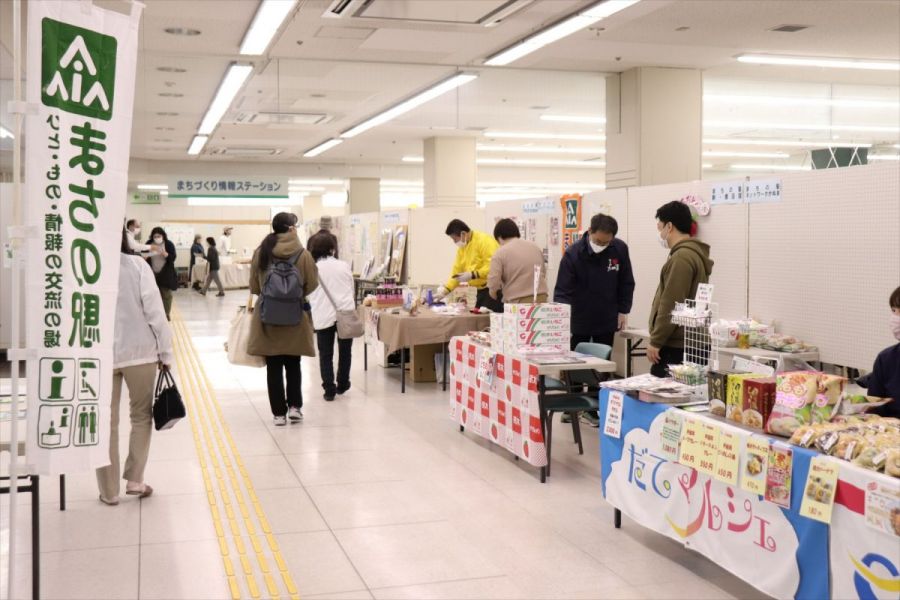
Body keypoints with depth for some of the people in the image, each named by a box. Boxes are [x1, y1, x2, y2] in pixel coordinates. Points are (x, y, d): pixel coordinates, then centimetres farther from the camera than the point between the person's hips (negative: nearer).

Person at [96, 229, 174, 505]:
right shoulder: (136, 265, -7)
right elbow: (155, 311, -8)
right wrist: (166, 352, 0)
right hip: (139, 352, -1)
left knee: (106, 422, 10)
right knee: (141, 416, 17)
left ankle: (109, 491, 16)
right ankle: (134, 480, 16)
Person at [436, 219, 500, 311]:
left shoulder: (484, 241, -14)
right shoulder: (462, 248, 13)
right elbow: (456, 271, 14)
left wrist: (472, 275, -23)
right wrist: (444, 291, 6)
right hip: (481, 290, 8)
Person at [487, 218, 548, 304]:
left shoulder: (499, 253, -4)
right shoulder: (535, 247, 13)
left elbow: (493, 286, -9)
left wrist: (499, 296, 10)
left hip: (517, 301, -5)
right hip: (541, 297, 5)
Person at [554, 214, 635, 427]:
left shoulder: (620, 249, -10)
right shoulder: (573, 254, -20)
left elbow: (626, 283, 4)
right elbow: (562, 291, -21)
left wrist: (623, 311, 2)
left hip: (607, 321, 2)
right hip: (579, 322, -2)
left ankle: (592, 409, 16)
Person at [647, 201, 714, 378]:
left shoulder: (682, 257, -14)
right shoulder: (695, 254, 18)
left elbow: (671, 306, -19)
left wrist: (655, 342, -14)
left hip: (676, 346, -10)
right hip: (686, 343, 10)